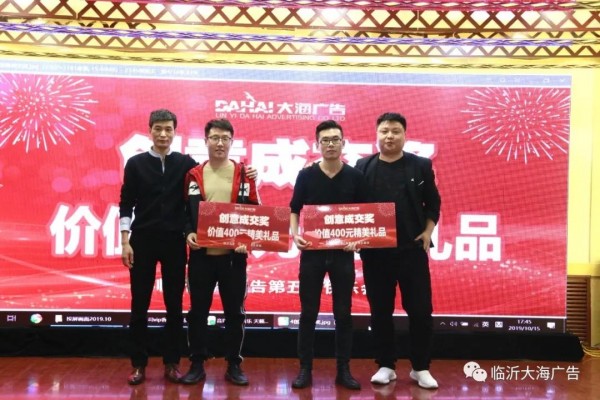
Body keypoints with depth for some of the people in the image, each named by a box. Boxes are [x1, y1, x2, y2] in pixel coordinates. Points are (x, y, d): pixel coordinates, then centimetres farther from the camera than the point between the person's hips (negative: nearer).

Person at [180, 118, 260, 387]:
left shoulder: (244, 175, 4)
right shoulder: (193, 175, 5)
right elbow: (184, 210, 7)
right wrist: (188, 233, -10)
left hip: (234, 255, 0)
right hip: (201, 254, 1)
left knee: (234, 312, 7)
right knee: (197, 311, 6)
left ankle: (234, 365, 20)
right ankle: (197, 364, 20)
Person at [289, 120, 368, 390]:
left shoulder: (355, 177, 2)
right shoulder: (306, 175, 1)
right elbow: (294, 210, 4)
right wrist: (295, 235, -14)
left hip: (343, 252, 1)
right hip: (312, 251, 0)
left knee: (343, 313, 7)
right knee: (308, 313, 4)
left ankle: (343, 370, 19)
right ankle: (305, 369, 16)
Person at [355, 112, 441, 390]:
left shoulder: (421, 166, 4)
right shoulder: (363, 167, 3)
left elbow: (433, 203, 8)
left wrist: (428, 231, -3)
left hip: (412, 249, 0)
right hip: (375, 251, 0)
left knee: (420, 310, 3)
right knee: (380, 311, 8)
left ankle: (420, 368, 19)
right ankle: (385, 366, 22)